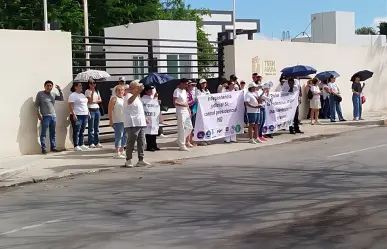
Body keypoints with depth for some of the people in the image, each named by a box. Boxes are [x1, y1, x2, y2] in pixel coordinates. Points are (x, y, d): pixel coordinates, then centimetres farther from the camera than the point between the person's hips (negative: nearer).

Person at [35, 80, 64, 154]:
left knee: (53, 133, 10)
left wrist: (60, 90, -7)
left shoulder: (54, 94, 13)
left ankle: (53, 147, 17)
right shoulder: (40, 94, 1)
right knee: (44, 133, -4)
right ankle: (44, 149, -3)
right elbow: (37, 104, -2)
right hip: (45, 116, -5)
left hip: (53, 116, 5)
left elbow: (61, 98, 4)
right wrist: (39, 113, -12)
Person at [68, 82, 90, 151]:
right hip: (77, 116, -8)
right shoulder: (73, 95, -7)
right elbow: (70, 106, -14)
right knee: (76, 132, -5)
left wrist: (88, 112, 17)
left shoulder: (82, 95, 18)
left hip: (85, 115, 8)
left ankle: (81, 144, 17)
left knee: (82, 131, 11)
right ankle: (76, 146, -3)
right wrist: (73, 114, -22)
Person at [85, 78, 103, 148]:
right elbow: (90, 101, -12)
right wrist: (92, 92, -18)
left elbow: (100, 100, 11)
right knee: (91, 128, -6)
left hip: (97, 109, 6)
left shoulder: (97, 91, 16)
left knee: (97, 127, 8)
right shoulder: (87, 91, -3)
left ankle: (97, 142, 12)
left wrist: (95, 101, -8)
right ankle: (91, 143, -4)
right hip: (91, 110, -6)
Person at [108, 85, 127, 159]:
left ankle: (122, 151, 21)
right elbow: (110, 110, -10)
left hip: (125, 121, 7)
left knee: (124, 136, 11)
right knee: (119, 136, -9)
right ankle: (117, 153, -7)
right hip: (118, 121, -7)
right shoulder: (114, 99, -4)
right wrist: (110, 120, -16)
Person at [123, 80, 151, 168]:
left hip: (141, 124, 9)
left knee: (141, 142, 8)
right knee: (131, 142, -4)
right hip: (132, 124, -9)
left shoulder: (137, 97, 21)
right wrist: (138, 92, -49)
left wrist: (144, 119, 26)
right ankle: (128, 160, 3)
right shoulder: (129, 96, -10)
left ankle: (141, 160, 13)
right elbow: (129, 101, -36)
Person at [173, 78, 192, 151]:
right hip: (180, 112, -9)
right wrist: (183, 105, -21)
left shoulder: (184, 91, 15)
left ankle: (180, 140, 20)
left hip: (186, 112, 9)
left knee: (189, 127, 10)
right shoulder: (177, 91, -11)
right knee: (181, 129, -4)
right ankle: (182, 145, 2)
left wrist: (189, 110, 15)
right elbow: (174, 102, -18)